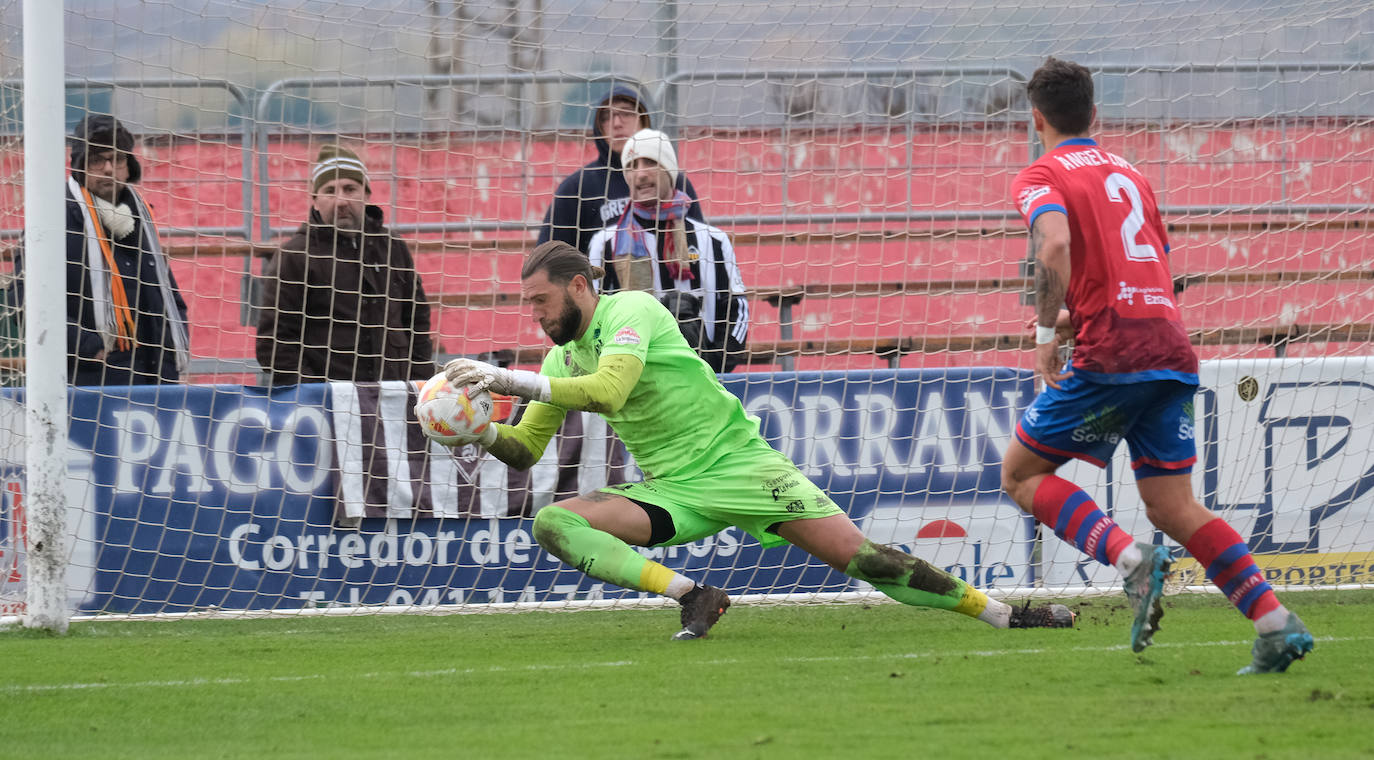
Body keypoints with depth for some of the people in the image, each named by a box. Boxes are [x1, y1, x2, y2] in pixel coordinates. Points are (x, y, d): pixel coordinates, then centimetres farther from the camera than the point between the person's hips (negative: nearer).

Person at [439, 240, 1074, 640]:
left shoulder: (630, 310, -13)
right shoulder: (561, 359, 10)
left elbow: (607, 391, -29)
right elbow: (525, 449, 15)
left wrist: (509, 379, -28)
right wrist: (479, 431, -6)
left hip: (736, 462, -6)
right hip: (672, 492, 6)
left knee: (854, 553, -13)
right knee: (553, 523, -18)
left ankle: (998, 612, -1)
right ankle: (691, 596, -22)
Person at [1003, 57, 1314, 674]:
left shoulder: (1041, 177, 1)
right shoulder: (1128, 173, 23)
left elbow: (1055, 244, -21)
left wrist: (1047, 333, -14)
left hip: (1111, 357, -7)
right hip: (1172, 351, 7)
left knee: (1020, 473, 8)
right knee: (1173, 508, 8)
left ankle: (1129, 559, -14)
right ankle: (1276, 624, -7)